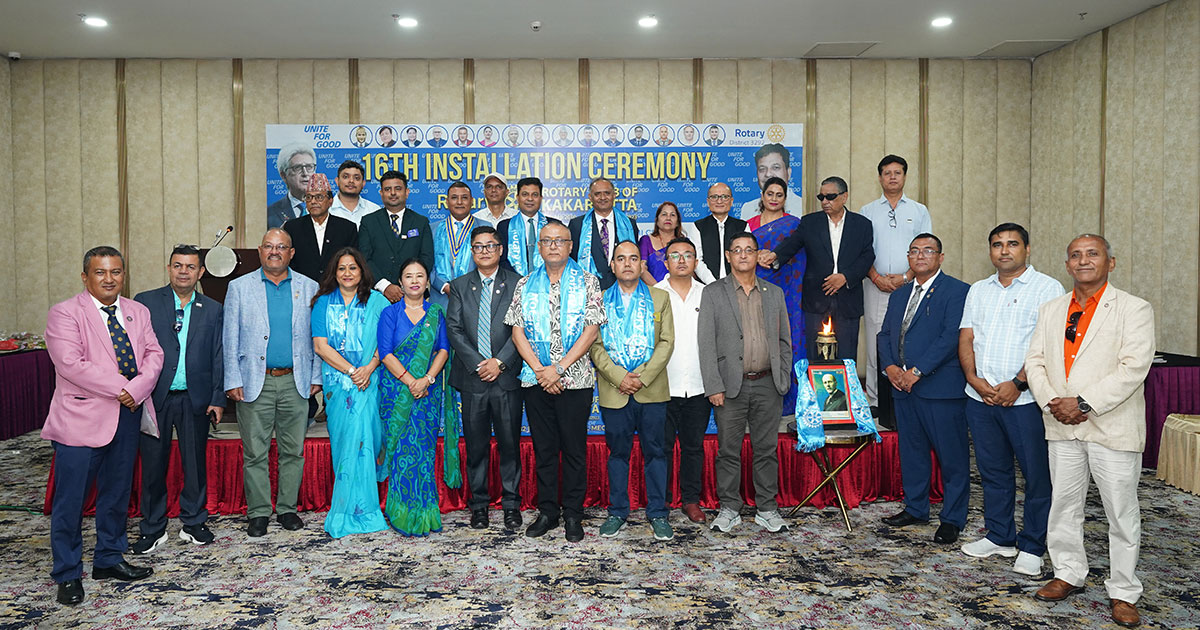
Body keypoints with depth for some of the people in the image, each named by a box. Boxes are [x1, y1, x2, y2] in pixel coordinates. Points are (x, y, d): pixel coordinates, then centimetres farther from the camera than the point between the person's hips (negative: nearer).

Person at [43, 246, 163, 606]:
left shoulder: (138, 312, 11)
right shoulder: (64, 313, -6)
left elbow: (153, 353, 5)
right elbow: (70, 363, -17)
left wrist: (137, 388, -13)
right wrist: (119, 387, -18)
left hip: (127, 415, 5)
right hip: (81, 418, -5)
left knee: (117, 493, 15)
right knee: (70, 499, 1)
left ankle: (109, 560, 30)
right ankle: (68, 575, 14)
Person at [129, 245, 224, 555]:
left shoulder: (212, 309, 8)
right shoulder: (145, 302, 3)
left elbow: (218, 357, 7)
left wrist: (218, 399, 2)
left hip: (195, 399, 1)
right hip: (155, 398, -1)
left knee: (195, 462, 9)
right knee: (153, 463, 6)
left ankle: (193, 522, 24)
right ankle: (153, 529, 19)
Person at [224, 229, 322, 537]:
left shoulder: (309, 288, 8)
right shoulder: (239, 287, 6)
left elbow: (317, 337, 8)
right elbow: (230, 338, 3)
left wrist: (316, 378, 2)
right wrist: (233, 381, -3)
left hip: (295, 383, 1)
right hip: (254, 382, -1)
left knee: (293, 451, 7)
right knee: (255, 453, 3)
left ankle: (287, 508, 20)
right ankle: (258, 513, 14)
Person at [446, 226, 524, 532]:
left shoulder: (516, 283, 4)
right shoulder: (460, 286, 10)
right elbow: (454, 329, 2)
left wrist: (499, 362, -13)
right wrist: (477, 364, -10)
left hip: (507, 376, -1)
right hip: (472, 377, 2)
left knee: (510, 443, 3)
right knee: (476, 445, 7)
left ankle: (511, 503, 16)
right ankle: (479, 504, 19)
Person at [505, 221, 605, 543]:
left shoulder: (587, 282, 2)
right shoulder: (526, 285, 9)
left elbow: (591, 330, -6)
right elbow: (517, 331, 4)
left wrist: (559, 367, -13)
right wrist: (539, 370, -9)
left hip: (575, 380, -2)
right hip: (536, 380, 2)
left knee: (574, 449, 3)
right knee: (543, 449, 9)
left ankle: (573, 514, 15)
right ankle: (547, 512, 21)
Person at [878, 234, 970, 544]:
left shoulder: (956, 291, -6)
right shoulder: (899, 295, 17)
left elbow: (951, 337, -15)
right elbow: (885, 334, 16)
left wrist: (917, 371, -17)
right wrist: (889, 366, -3)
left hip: (940, 387, -7)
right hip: (902, 386, 7)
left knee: (951, 456, 1)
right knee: (911, 450, 15)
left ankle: (952, 518, 13)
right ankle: (915, 507, 28)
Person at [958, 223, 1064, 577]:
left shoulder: (1046, 288, -2)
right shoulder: (978, 291, 15)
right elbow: (966, 339, 10)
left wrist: (1016, 384, -16)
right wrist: (974, 379, -6)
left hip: (1025, 398, -5)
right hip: (980, 398, 5)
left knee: (1037, 474, 1)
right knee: (993, 471, 14)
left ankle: (1032, 548, 13)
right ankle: (1000, 537, 26)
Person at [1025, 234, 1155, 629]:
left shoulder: (1134, 310, -4)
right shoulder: (1050, 311, 12)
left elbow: (1133, 368, -15)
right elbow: (1035, 362, 8)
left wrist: (1084, 403, -19)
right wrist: (1051, 402, -9)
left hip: (1113, 429, -4)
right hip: (1062, 428, 5)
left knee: (1122, 513, 5)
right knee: (1063, 506, 14)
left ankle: (1123, 593, 19)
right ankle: (1069, 574, 30)